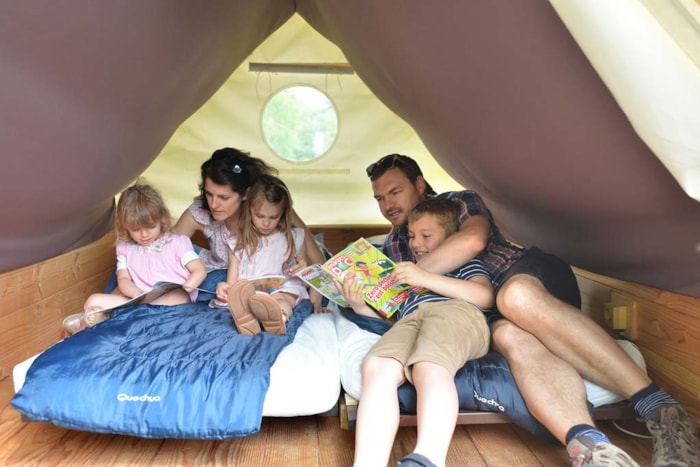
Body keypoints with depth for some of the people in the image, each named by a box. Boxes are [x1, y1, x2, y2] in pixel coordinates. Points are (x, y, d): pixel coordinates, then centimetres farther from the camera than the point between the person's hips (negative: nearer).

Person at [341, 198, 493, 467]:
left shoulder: (465, 262, 28)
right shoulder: (408, 272, 43)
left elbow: (485, 297, 4)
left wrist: (425, 278, -2)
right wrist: (360, 306, 11)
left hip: (454, 311, -3)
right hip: (409, 320, 4)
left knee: (428, 368, -39)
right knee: (376, 366, -32)